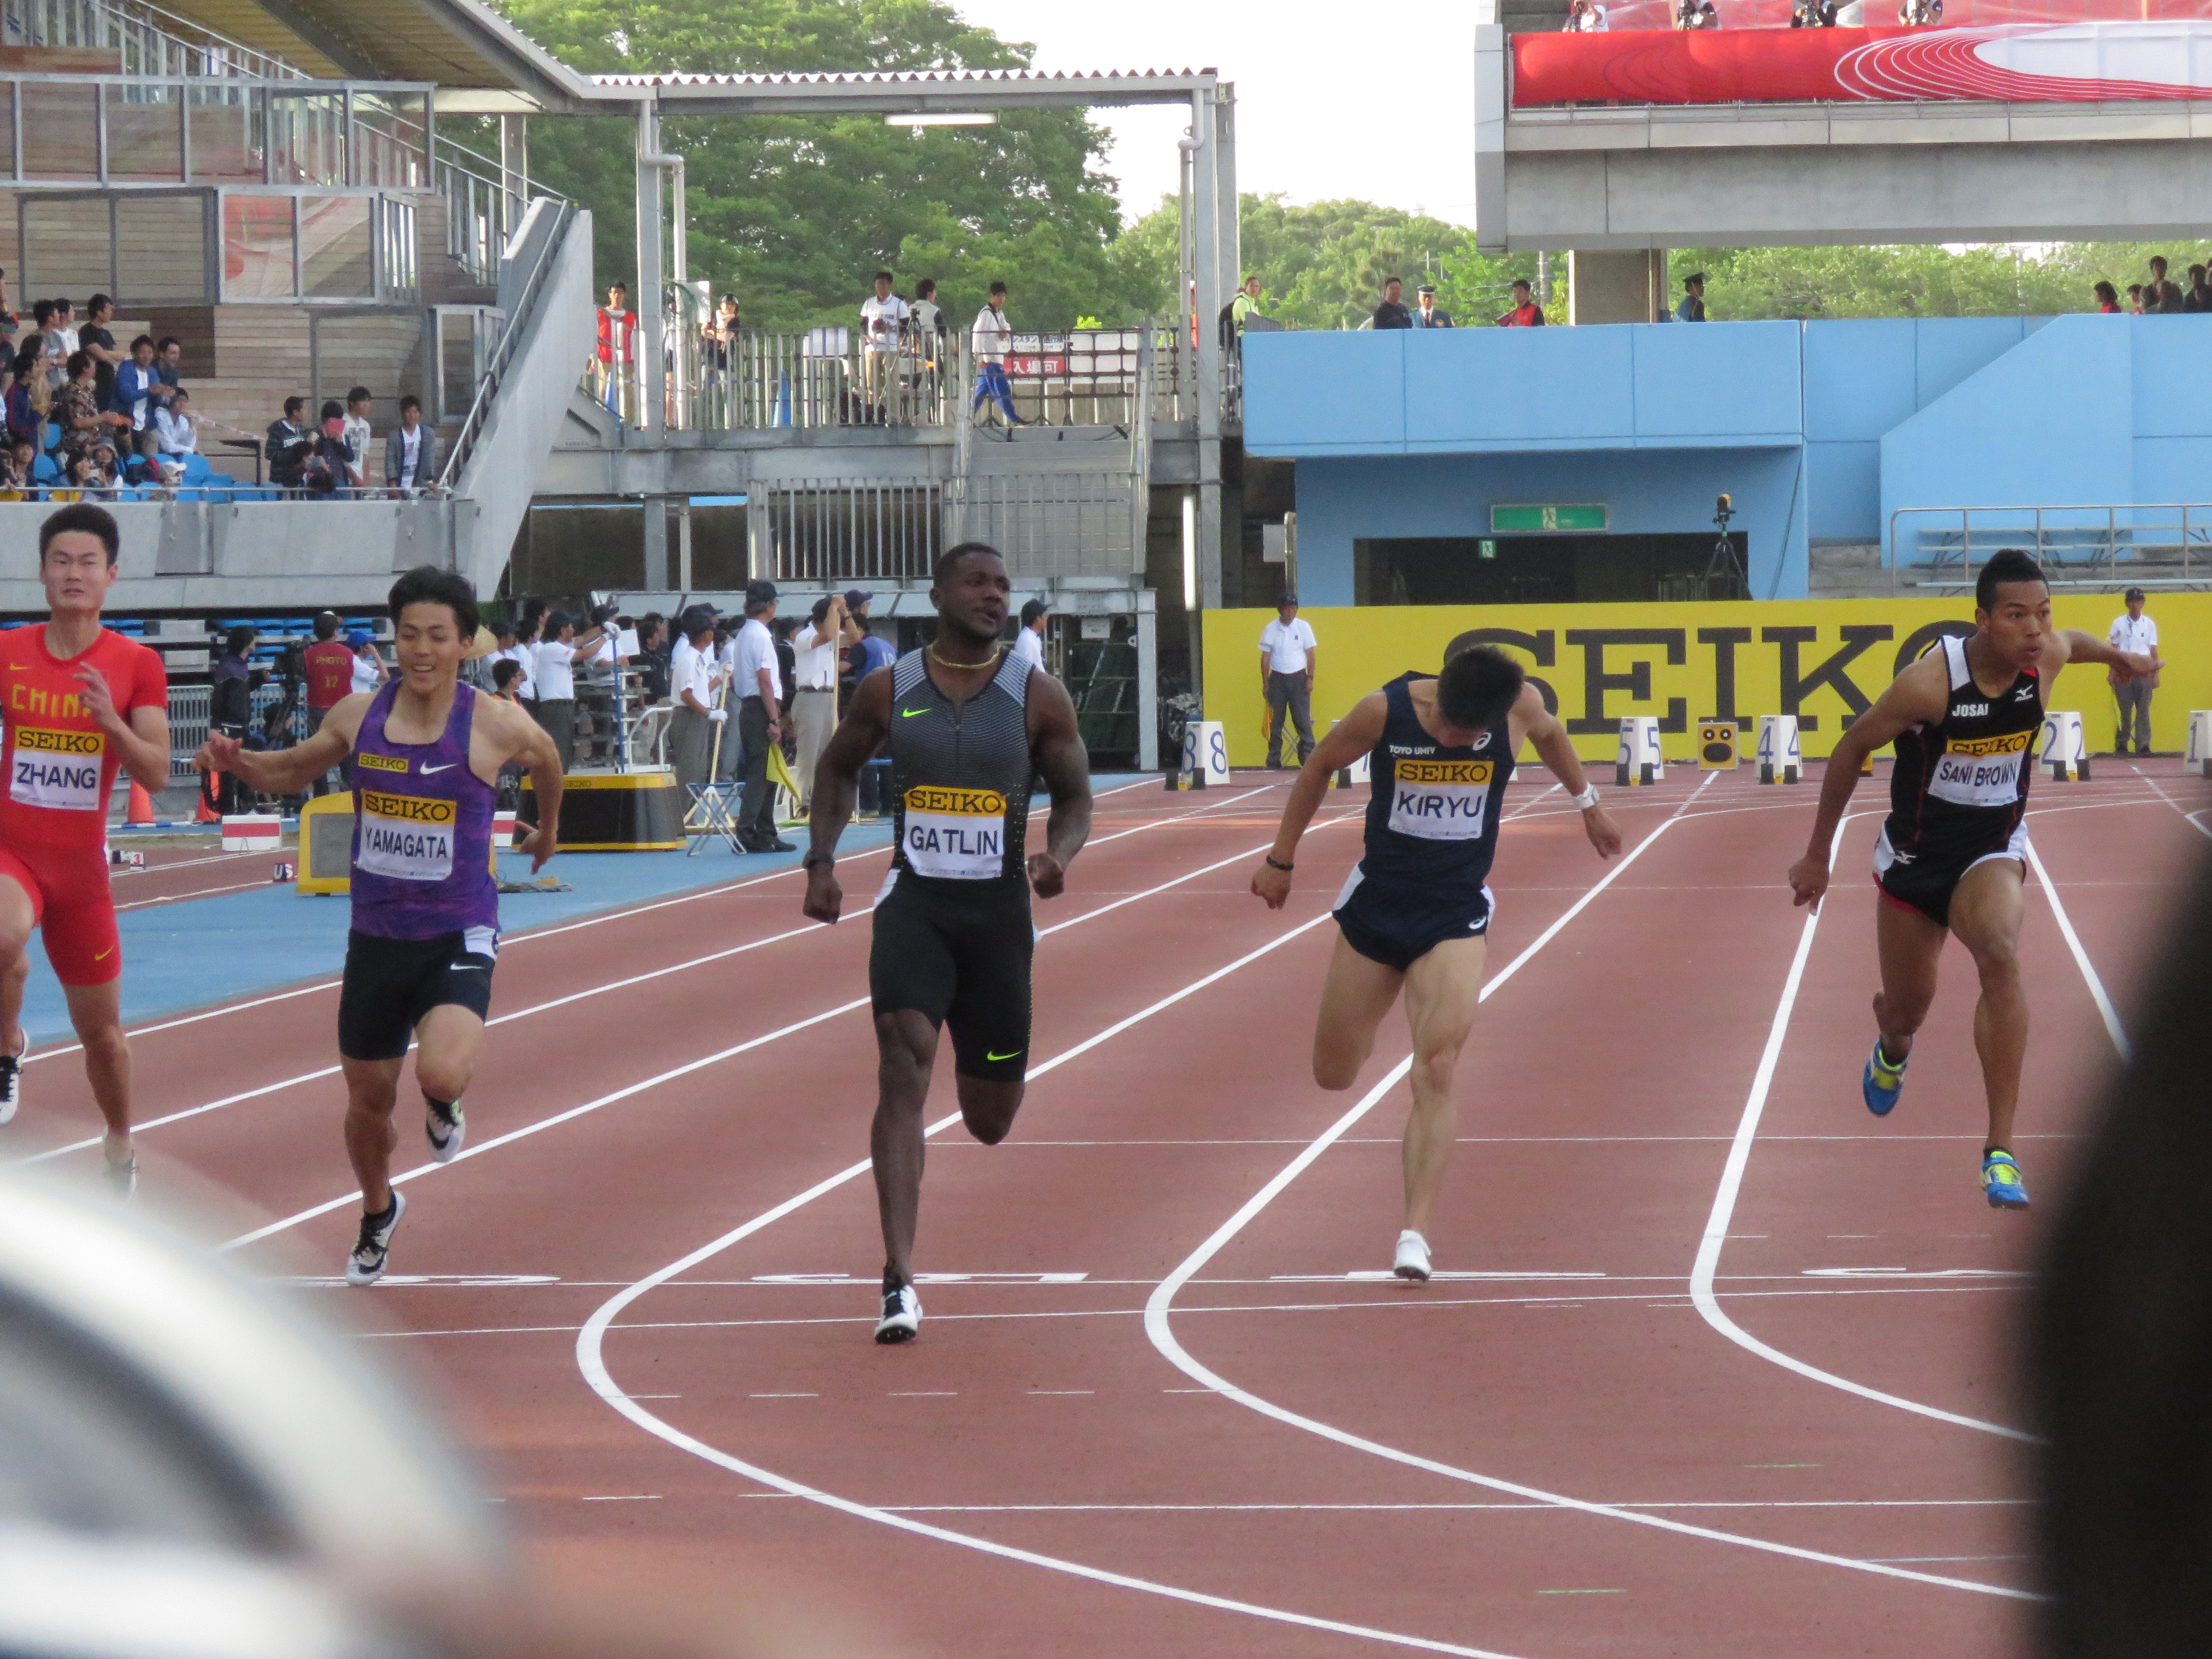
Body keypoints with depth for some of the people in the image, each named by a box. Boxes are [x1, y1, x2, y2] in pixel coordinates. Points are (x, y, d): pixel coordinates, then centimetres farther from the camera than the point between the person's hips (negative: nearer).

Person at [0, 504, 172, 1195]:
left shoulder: (137, 666, -4)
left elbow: (156, 775, -8)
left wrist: (111, 722, -24)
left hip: (82, 862, 1)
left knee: (101, 1028, 12)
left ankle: (120, 1149, 37)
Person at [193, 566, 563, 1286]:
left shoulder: (494, 725, -12)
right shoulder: (360, 715, -3)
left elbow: (545, 759, 12)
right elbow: (291, 772, 15)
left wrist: (548, 828, 28)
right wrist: (239, 761, -7)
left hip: (458, 937, -3)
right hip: (376, 936, 3)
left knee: (442, 1075, -27)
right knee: (368, 1100, 13)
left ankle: (444, 1105, 13)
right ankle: (378, 1214, 44)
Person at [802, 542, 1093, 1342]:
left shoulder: (1039, 697, -2)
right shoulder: (888, 691, 0)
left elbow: (1076, 797, 6)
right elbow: (838, 768, 17)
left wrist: (1057, 855, -14)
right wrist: (821, 860, 6)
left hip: (998, 910, 1)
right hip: (914, 904, -1)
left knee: (990, 1121, 9)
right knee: (904, 1069, -21)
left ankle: (982, 1074, 53)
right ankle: (899, 1283, -24)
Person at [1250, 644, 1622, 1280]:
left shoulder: (1521, 707, -13)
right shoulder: (1385, 712, -17)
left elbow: (1549, 734, 13)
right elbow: (1320, 767, 1)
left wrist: (1587, 802, 26)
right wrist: (1281, 858, 7)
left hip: (1457, 913, -1)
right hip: (1377, 901, 1)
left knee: (1437, 1071, -18)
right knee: (1334, 1074, 9)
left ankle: (1415, 1230, -20)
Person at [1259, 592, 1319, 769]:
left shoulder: (1304, 627, 2)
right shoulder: (1271, 629, 4)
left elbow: (1311, 654, 3)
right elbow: (1265, 658, 6)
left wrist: (1310, 679, -5)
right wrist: (1265, 683, 1)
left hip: (1298, 679, -1)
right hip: (1277, 679, 1)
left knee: (1303, 720, -8)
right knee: (1275, 722, 1)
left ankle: (1308, 758, -7)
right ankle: (1274, 762, 5)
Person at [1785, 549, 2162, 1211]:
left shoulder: (2048, 656, -16)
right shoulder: (1930, 683, -28)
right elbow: (1851, 749, -12)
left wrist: (2118, 656, 32)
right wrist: (1818, 855, -5)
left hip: (1993, 849, 1)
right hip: (1916, 853, -1)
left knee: (2000, 954, -30)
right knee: (1907, 1007, 14)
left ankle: (2001, 1150, -29)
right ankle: (1892, 1049, 58)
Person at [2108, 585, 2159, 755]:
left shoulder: (2149, 624, 8)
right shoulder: (2119, 623, 6)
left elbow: (2154, 650, 8)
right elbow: (2113, 649, 7)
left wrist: (2156, 674, 3)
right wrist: (2111, 671, 0)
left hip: (2144, 672, 0)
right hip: (2123, 670, 0)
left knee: (2144, 709, -4)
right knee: (2125, 710, -1)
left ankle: (2143, 745, -3)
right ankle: (2121, 744, 7)